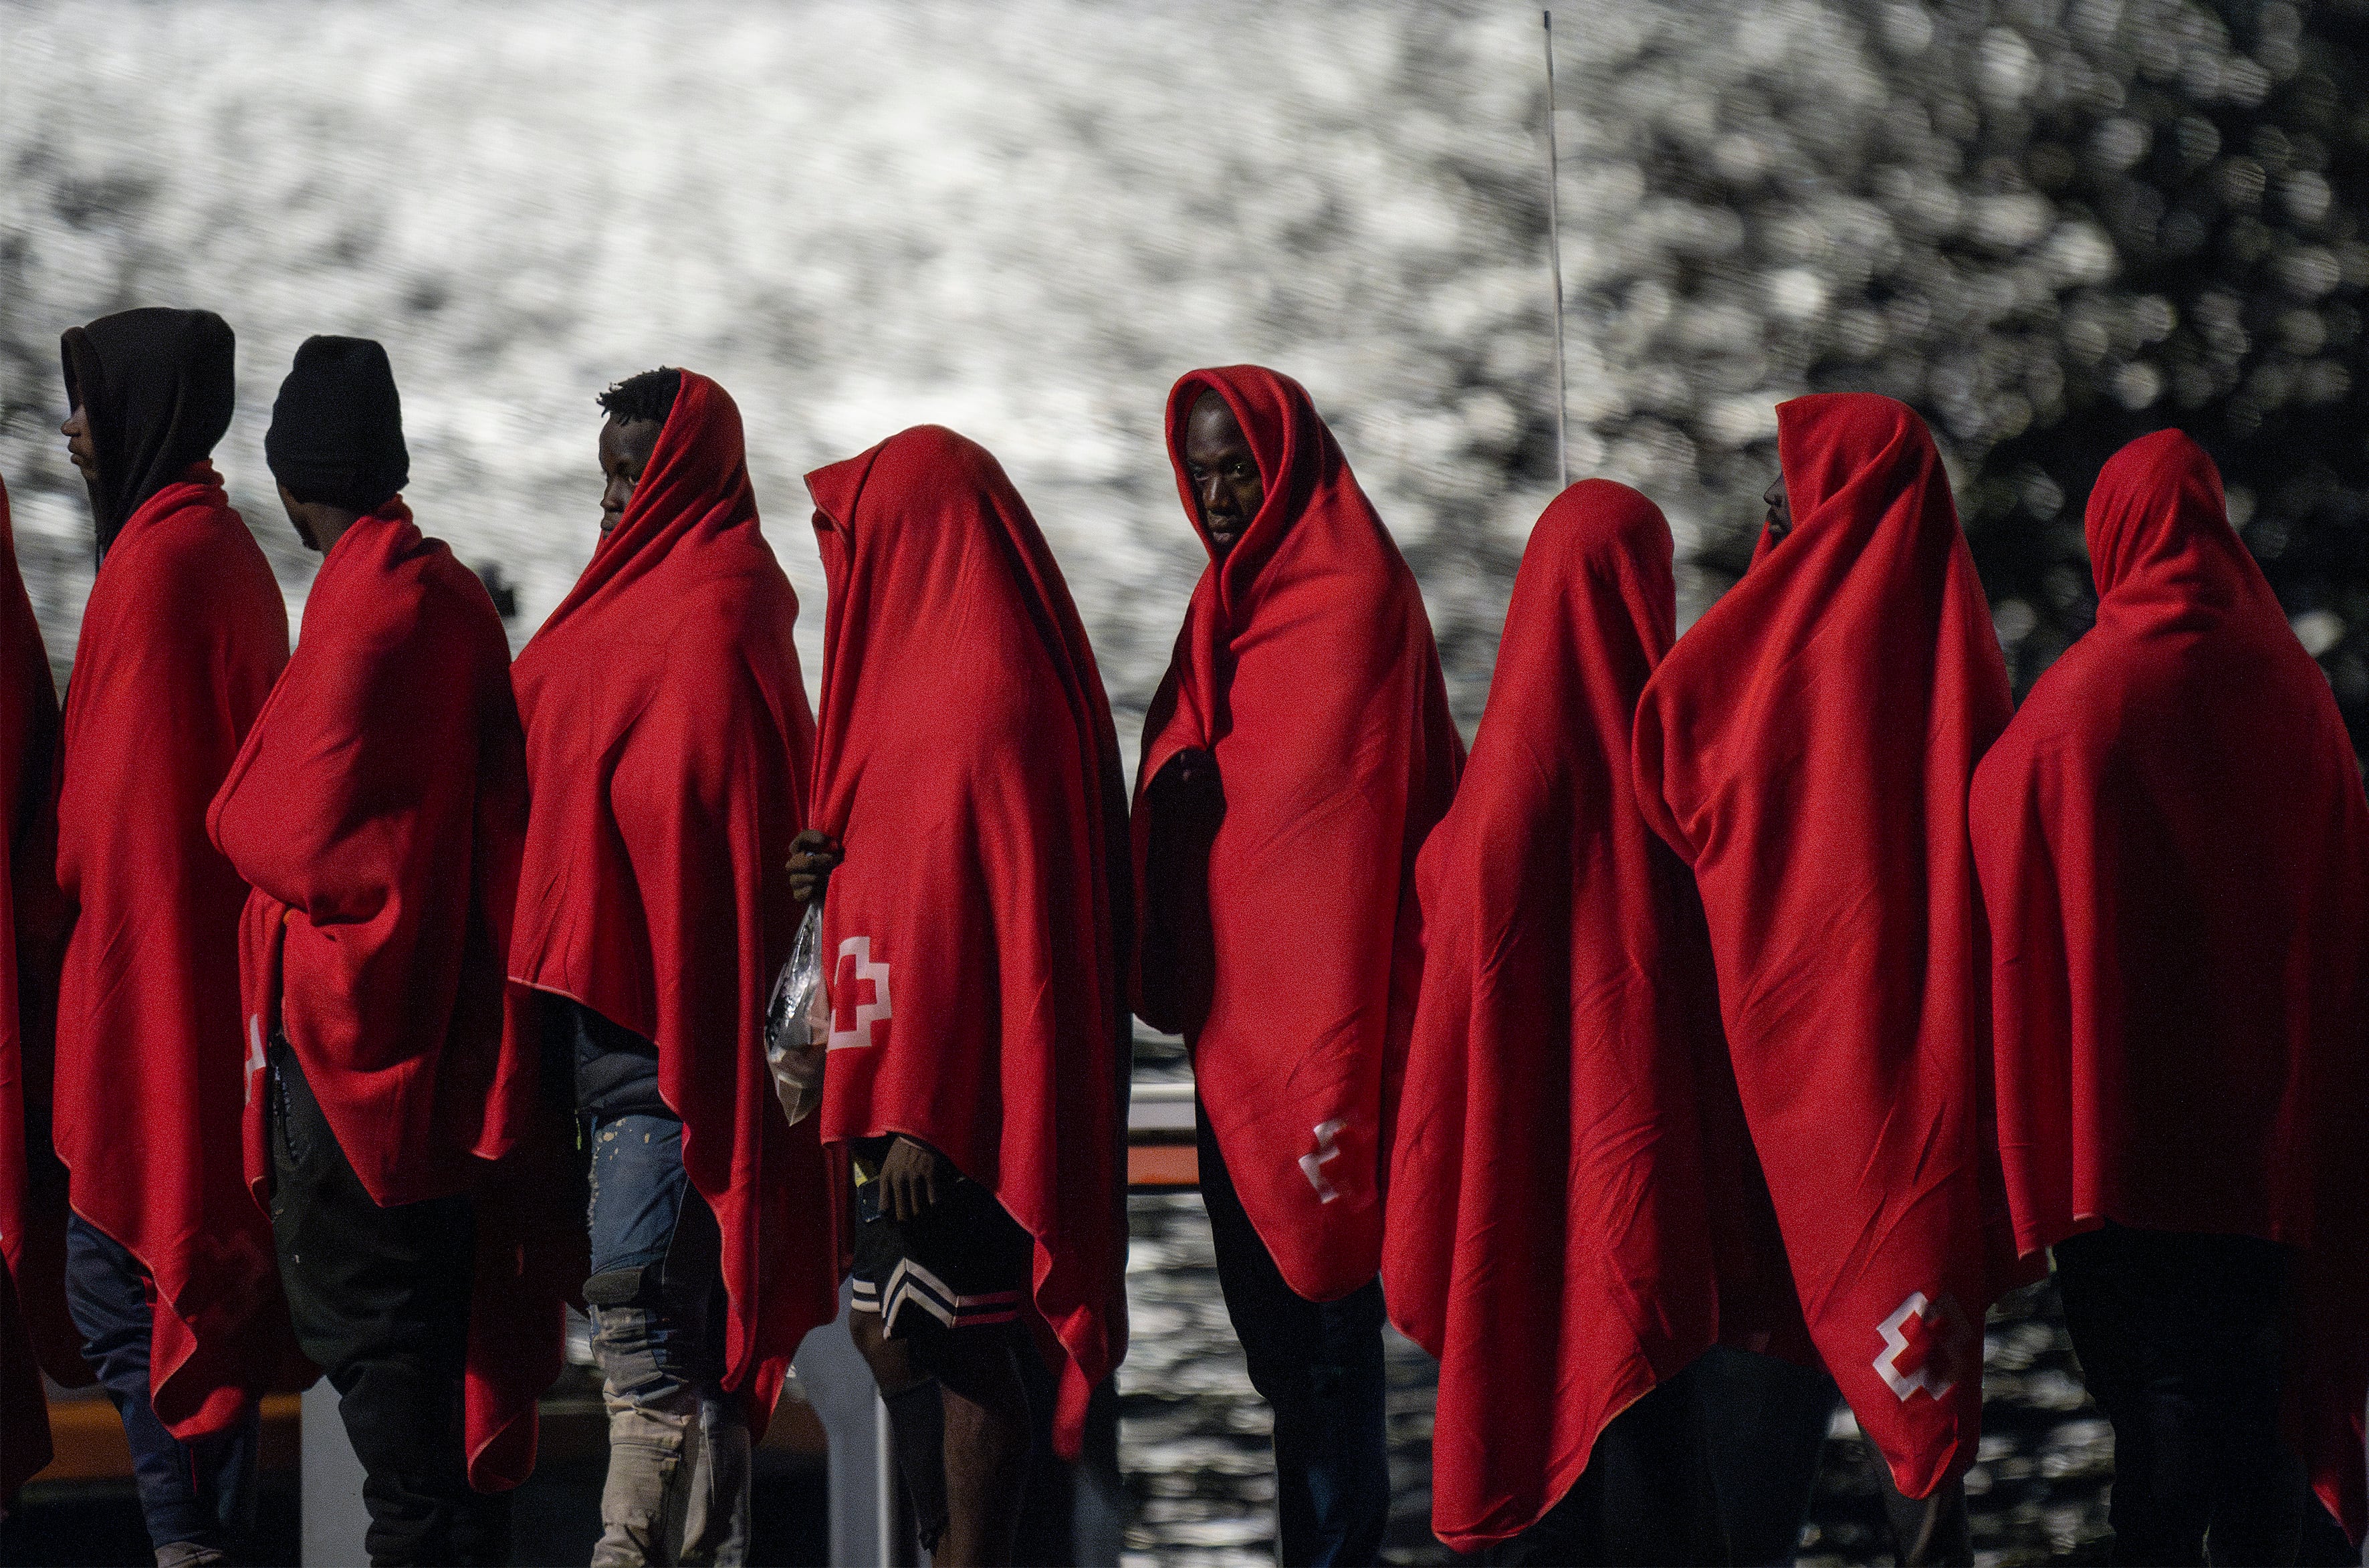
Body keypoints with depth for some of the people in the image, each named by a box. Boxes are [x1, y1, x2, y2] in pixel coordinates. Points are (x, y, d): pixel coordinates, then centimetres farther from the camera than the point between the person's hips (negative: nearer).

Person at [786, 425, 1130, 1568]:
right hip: (922, 1085, 10)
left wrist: (919, 1111, -23)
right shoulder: (927, 670, 15)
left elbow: (965, 912, -21)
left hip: (955, 1090, -10)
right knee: (889, 1335, 14)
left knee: (954, 1349, -5)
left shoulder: (981, 696, -16)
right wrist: (839, 873, 4)